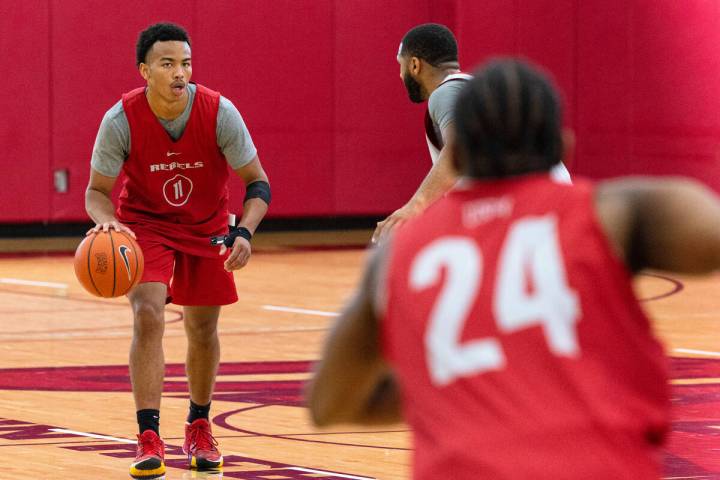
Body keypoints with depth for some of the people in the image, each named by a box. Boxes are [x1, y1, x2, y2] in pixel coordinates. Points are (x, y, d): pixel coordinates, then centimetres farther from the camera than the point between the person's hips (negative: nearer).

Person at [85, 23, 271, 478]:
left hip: (206, 227, 2)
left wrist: (244, 232, -31)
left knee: (203, 328, 10)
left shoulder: (220, 113, -24)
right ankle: (150, 440, -20)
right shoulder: (121, 120, -25)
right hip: (145, 223, -2)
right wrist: (106, 220, -34)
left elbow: (258, 182, -14)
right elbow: (97, 189, -11)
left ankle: (199, 427, 33)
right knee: (148, 315, -21)